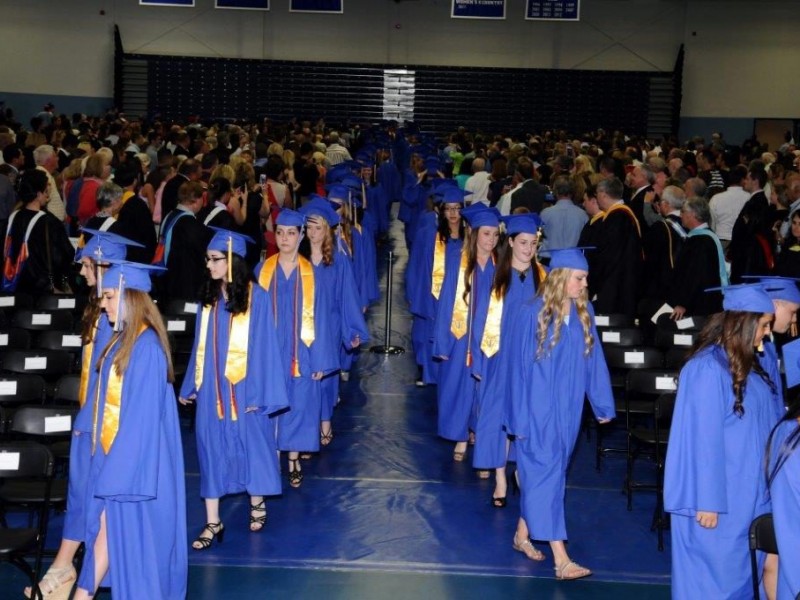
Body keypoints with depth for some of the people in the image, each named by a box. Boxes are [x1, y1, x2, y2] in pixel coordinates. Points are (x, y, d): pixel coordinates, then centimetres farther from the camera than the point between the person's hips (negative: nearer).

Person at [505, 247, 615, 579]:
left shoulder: (584, 313, 2)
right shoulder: (532, 313, -13)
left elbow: (593, 359, 7)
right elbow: (519, 365, -9)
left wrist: (603, 405, 8)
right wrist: (520, 417, -9)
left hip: (568, 407, 5)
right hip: (538, 406, -5)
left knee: (539, 474, 15)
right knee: (546, 473, -6)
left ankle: (523, 534, 33)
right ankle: (561, 560, -7)